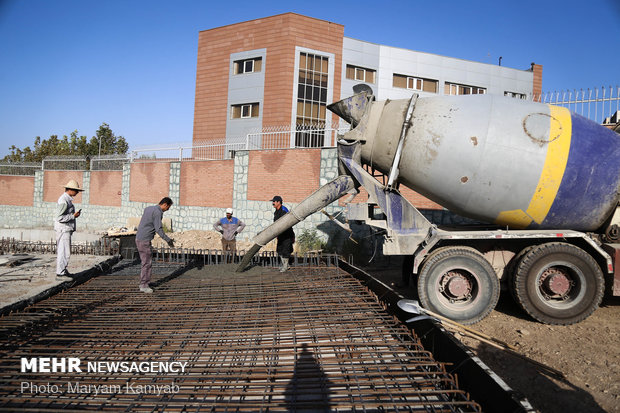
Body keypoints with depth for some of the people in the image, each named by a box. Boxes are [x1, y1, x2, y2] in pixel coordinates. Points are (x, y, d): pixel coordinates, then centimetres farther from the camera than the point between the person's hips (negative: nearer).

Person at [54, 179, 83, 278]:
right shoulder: (64, 201, -18)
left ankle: (62, 270, 23)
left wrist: (75, 214, 12)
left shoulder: (67, 199, 14)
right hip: (63, 229, -11)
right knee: (64, 251, -6)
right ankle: (60, 272, 1)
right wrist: (73, 216, -18)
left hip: (66, 229, 11)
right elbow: (59, 218, -22)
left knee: (62, 251, 15)